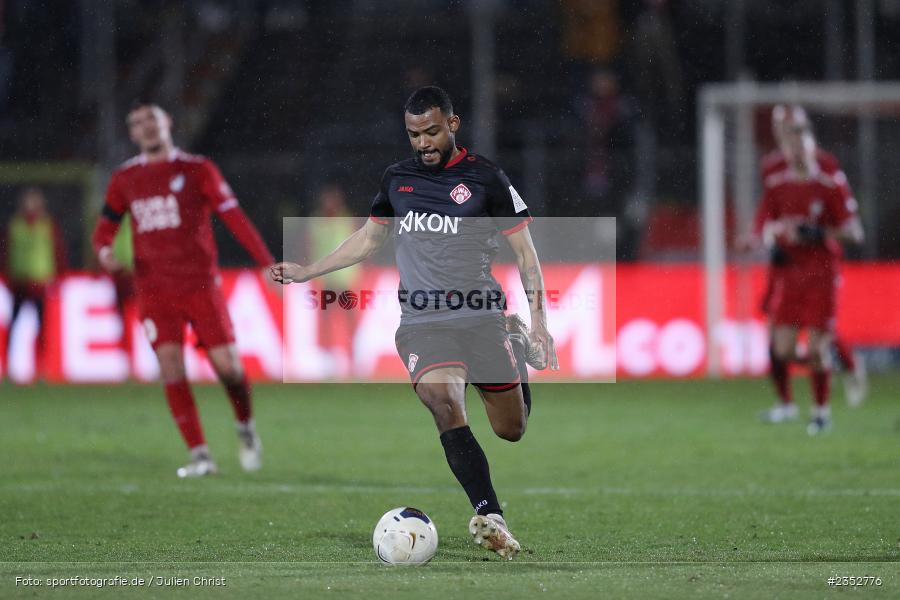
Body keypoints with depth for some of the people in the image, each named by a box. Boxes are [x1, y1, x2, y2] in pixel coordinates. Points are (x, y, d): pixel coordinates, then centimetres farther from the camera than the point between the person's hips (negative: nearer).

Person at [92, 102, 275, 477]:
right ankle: (199, 455, -9)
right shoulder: (125, 179, 10)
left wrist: (267, 263, -8)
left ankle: (246, 429, 25)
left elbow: (233, 217, -1)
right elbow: (105, 227, 17)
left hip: (200, 284, -2)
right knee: (170, 365, -13)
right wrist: (104, 250, -8)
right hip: (154, 289, 2)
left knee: (227, 366, -5)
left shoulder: (196, 170, 2)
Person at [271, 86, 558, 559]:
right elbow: (368, 239, 26)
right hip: (422, 324, 1)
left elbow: (525, 253, 3)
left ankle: (517, 343, 35)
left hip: (480, 318, -1)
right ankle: (488, 515, -33)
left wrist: (538, 320, -6)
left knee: (511, 430, 5)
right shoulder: (397, 179, 11)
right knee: (444, 404, -26)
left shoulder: (485, 178, -1)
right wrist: (307, 272, 20)